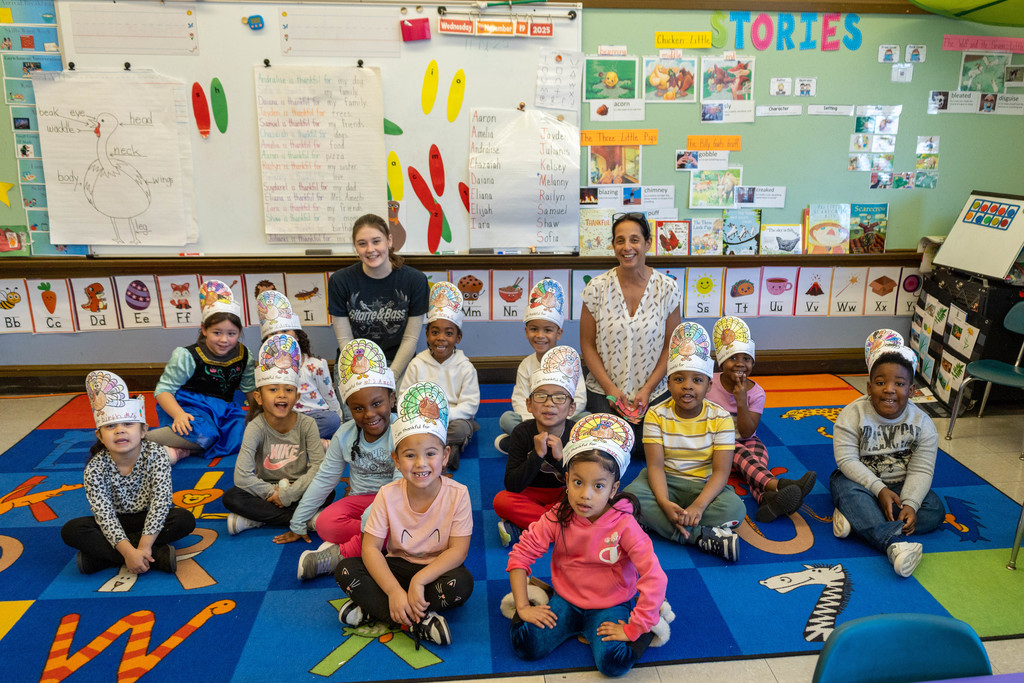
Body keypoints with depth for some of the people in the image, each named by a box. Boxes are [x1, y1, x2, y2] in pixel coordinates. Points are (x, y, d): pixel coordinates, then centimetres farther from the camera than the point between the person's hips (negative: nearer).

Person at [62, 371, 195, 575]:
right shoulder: (95, 468, -17)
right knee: (71, 531, -23)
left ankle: (101, 553, -23)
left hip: (150, 519, -1)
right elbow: (104, 515, -23)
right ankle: (158, 556, -31)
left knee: (185, 520, -27)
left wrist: (144, 545, -34)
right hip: (116, 525, 1)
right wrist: (129, 551, -36)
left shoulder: (156, 455, -18)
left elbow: (161, 501, -24)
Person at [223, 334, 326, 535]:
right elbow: (242, 477, -20)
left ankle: (257, 518, -20)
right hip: (266, 489, 0)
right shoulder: (256, 427, -15)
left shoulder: (306, 424, -12)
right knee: (231, 497, -26)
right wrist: (273, 494, -20)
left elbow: (318, 466, -17)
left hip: (298, 489, 0)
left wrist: (288, 494, -24)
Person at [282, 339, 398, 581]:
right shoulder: (345, 435, -2)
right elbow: (323, 480, 7)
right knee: (325, 524, -26)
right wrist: (298, 524, 10)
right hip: (360, 499, 4)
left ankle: (341, 554, -24)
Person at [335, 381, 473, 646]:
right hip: (398, 567, 2)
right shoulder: (388, 495, -12)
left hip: (437, 569, -2)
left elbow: (458, 550, -17)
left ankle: (372, 608, -20)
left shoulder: (457, 494, -17)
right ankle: (419, 622, -26)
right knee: (346, 570, -20)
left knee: (461, 583, -34)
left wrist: (419, 580, -29)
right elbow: (371, 548, -14)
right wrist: (394, 591, -27)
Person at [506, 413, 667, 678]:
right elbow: (520, 555, -8)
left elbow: (655, 579, -26)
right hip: (566, 601, 3)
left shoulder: (624, 525, -23)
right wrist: (523, 608, -10)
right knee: (527, 645, -14)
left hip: (611, 604, -2)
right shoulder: (557, 518, -14)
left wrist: (633, 629, -23)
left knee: (613, 661, -25)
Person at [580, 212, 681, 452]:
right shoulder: (597, 288, -7)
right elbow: (587, 345, -2)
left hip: (653, 392, 1)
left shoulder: (667, 288, -5)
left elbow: (670, 345, 0)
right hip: (604, 391, 0)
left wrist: (648, 389, -9)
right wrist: (610, 388, -10)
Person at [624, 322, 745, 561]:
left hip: (704, 485, 0)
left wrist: (698, 506, -33)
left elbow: (721, 471, -15)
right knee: (631, 495, -31)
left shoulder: (720, 418, -8)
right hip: (665, 482, 1)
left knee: (735, 508, -31)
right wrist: (665, 503, -34)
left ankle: (657, 525, -27)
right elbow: (655, 465, -14)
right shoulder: (657, 415, -8)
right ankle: (704, 537, -30)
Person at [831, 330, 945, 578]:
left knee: (935, 510, -22)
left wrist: (910, 504, -29)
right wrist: (879, 489, -28)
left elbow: (921, 471, -12)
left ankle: (855, 517, -31)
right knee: (849, 492, -35)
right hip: (861, 481, -3)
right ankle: (894, 543, -53)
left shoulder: (923, 424, -7)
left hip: (900, 486, 3)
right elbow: (847, 460, -17)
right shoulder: (852, 414, -13)